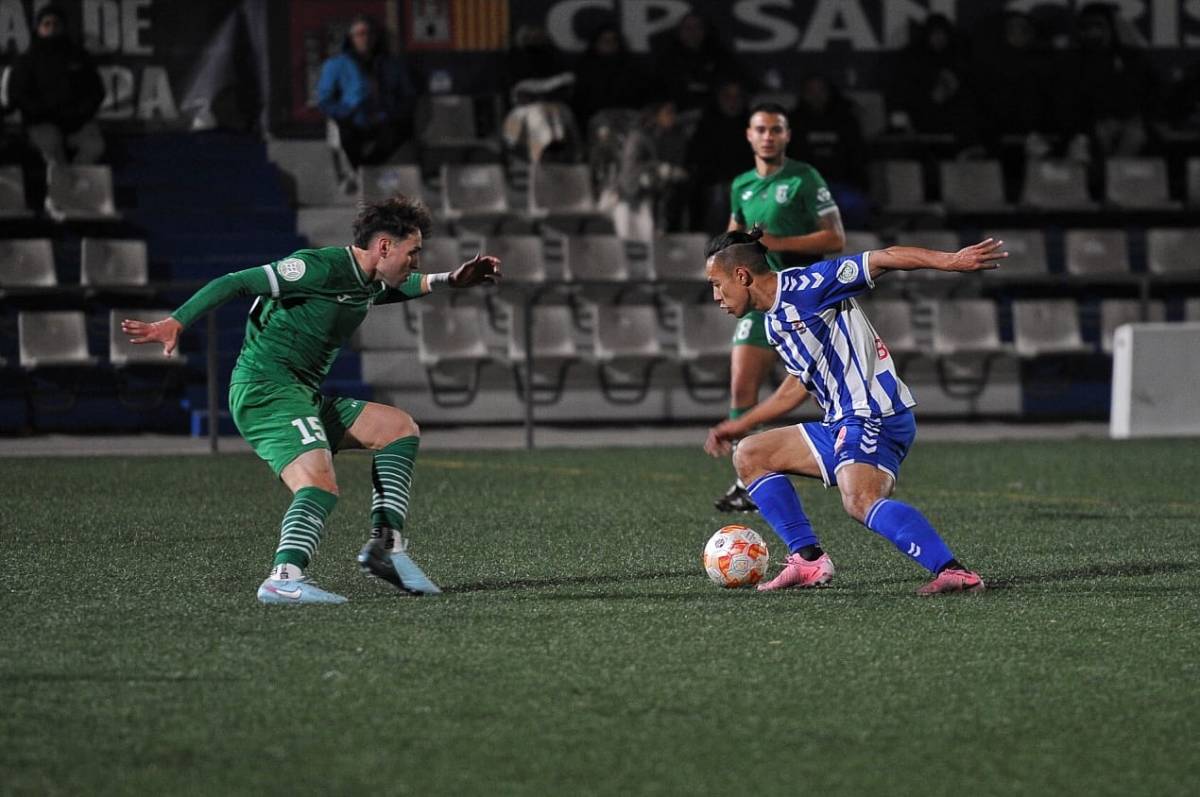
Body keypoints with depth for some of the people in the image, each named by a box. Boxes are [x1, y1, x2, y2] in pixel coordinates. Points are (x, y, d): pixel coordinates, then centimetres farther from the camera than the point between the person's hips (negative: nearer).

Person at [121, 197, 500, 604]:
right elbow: (234, 284, -17)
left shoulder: (369, 283, 12)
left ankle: (385, 544, 5)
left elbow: (401, 285, 40)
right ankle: (284, 578, -41)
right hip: (265, 390, -10)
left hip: (305, 396, 10)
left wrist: (447, 281, 25)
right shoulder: (320, 268, -17)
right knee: (321, 485, -28)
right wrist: (175, 323, -22)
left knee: (400, 427, 11)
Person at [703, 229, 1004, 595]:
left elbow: (882, 260, -16)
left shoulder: (802, 286, -10)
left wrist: (949, 260, -27)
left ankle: (952, 571, -43)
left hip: (875, 415, -10)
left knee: (860, 501, -33)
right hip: (842, 424, 10)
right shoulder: (774, 323, 18)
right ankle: (808, 560, 6)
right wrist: (743, 424, 39)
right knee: (750, 456, 15)